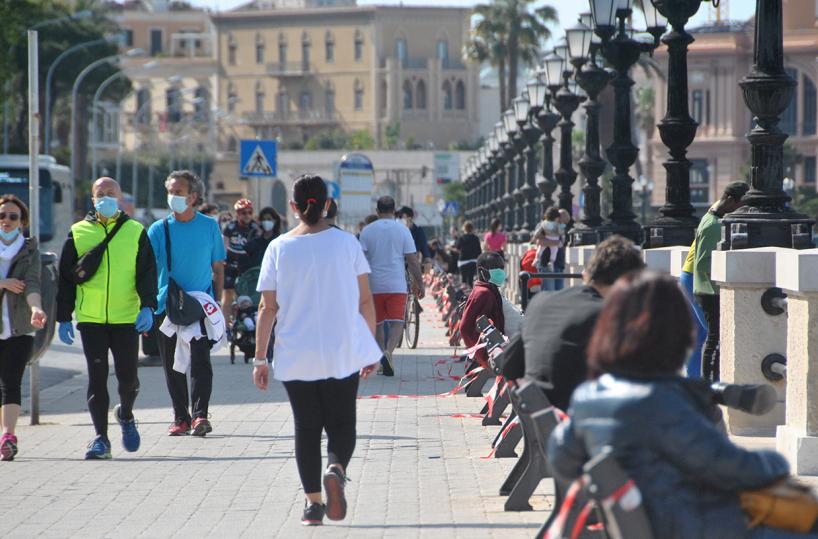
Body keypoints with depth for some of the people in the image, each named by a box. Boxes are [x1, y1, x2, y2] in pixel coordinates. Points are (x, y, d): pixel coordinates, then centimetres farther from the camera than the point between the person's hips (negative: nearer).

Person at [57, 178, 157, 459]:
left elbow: (147, 273, 4)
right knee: (97, 378, -1)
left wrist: (147, 307, -11)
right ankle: (101, 438, 4)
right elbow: (65, 278, 11)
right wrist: (63, 317, 6)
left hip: (126, 318, -1)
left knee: (128, 376, -2)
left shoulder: (136, 232, 7)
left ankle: (126, 415, 28)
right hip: (90, 319, 1)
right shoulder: (78, 233, 9)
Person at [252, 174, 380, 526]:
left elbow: (268, 308, -3)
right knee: (341, 424, 10)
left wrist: (260, 358, 3)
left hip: (296, 358, 0)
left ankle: (313, 501, 8)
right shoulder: (346, 243, -2)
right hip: (343, 353, 0)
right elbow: (365, 300, 0)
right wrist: (371, 347, 10)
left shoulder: (279, 248, -2)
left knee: (306, 427, 10)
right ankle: (336, 469, -19)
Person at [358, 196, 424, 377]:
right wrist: (419, 283, 8)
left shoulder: (367, 231, 2)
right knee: (396, 322, -3)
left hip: (374, 285, 1)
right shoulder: (402, 230, 1)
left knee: (378, 324, 11)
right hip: (397, 285, -1)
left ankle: (382, 361, 14)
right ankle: (388, 352, -26)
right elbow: (412, 260, 0)